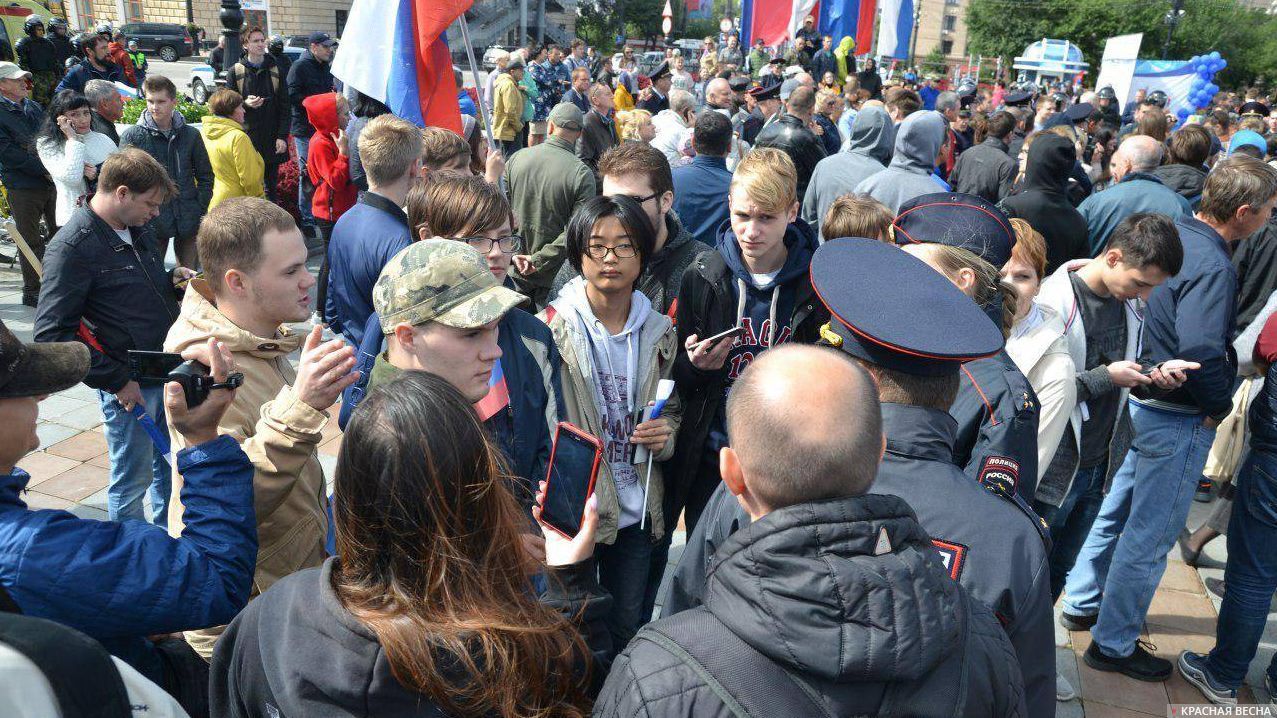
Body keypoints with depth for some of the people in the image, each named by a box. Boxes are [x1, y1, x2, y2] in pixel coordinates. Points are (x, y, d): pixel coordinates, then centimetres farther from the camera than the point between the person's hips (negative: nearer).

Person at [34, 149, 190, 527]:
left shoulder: (139, 228, 7)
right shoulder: (72, 247, -17)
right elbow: (52, 335, -19)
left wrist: (172, 279, 1)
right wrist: (116, 380, -18)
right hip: (129, 384, -7)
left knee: (173, 462, 20)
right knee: (133, 478, 8)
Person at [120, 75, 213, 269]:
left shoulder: (190, 135, 5)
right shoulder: (132, 136, -1)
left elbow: (206, 176, 12)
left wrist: (200, 209, 2)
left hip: (188, 222, 2)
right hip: (151, 222, -2)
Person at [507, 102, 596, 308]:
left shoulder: (517, 158, -3)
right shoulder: (582, 174, -15)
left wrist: (513, 254, -2)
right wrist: (537, 260, -13)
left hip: (515, 272, 4)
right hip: (552, 276, -3)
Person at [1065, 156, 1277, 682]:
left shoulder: (1175, 234, 2)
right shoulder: (1213, 267, -25)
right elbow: (1201, 354, -32)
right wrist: (1220, 406, -13)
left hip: (1144, 399, 9)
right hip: (1179, 420, -9)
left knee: (1118, 510, 23)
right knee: (1150, 536, 5)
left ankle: (1083, 601, 39)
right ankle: (1113, 644, 19)